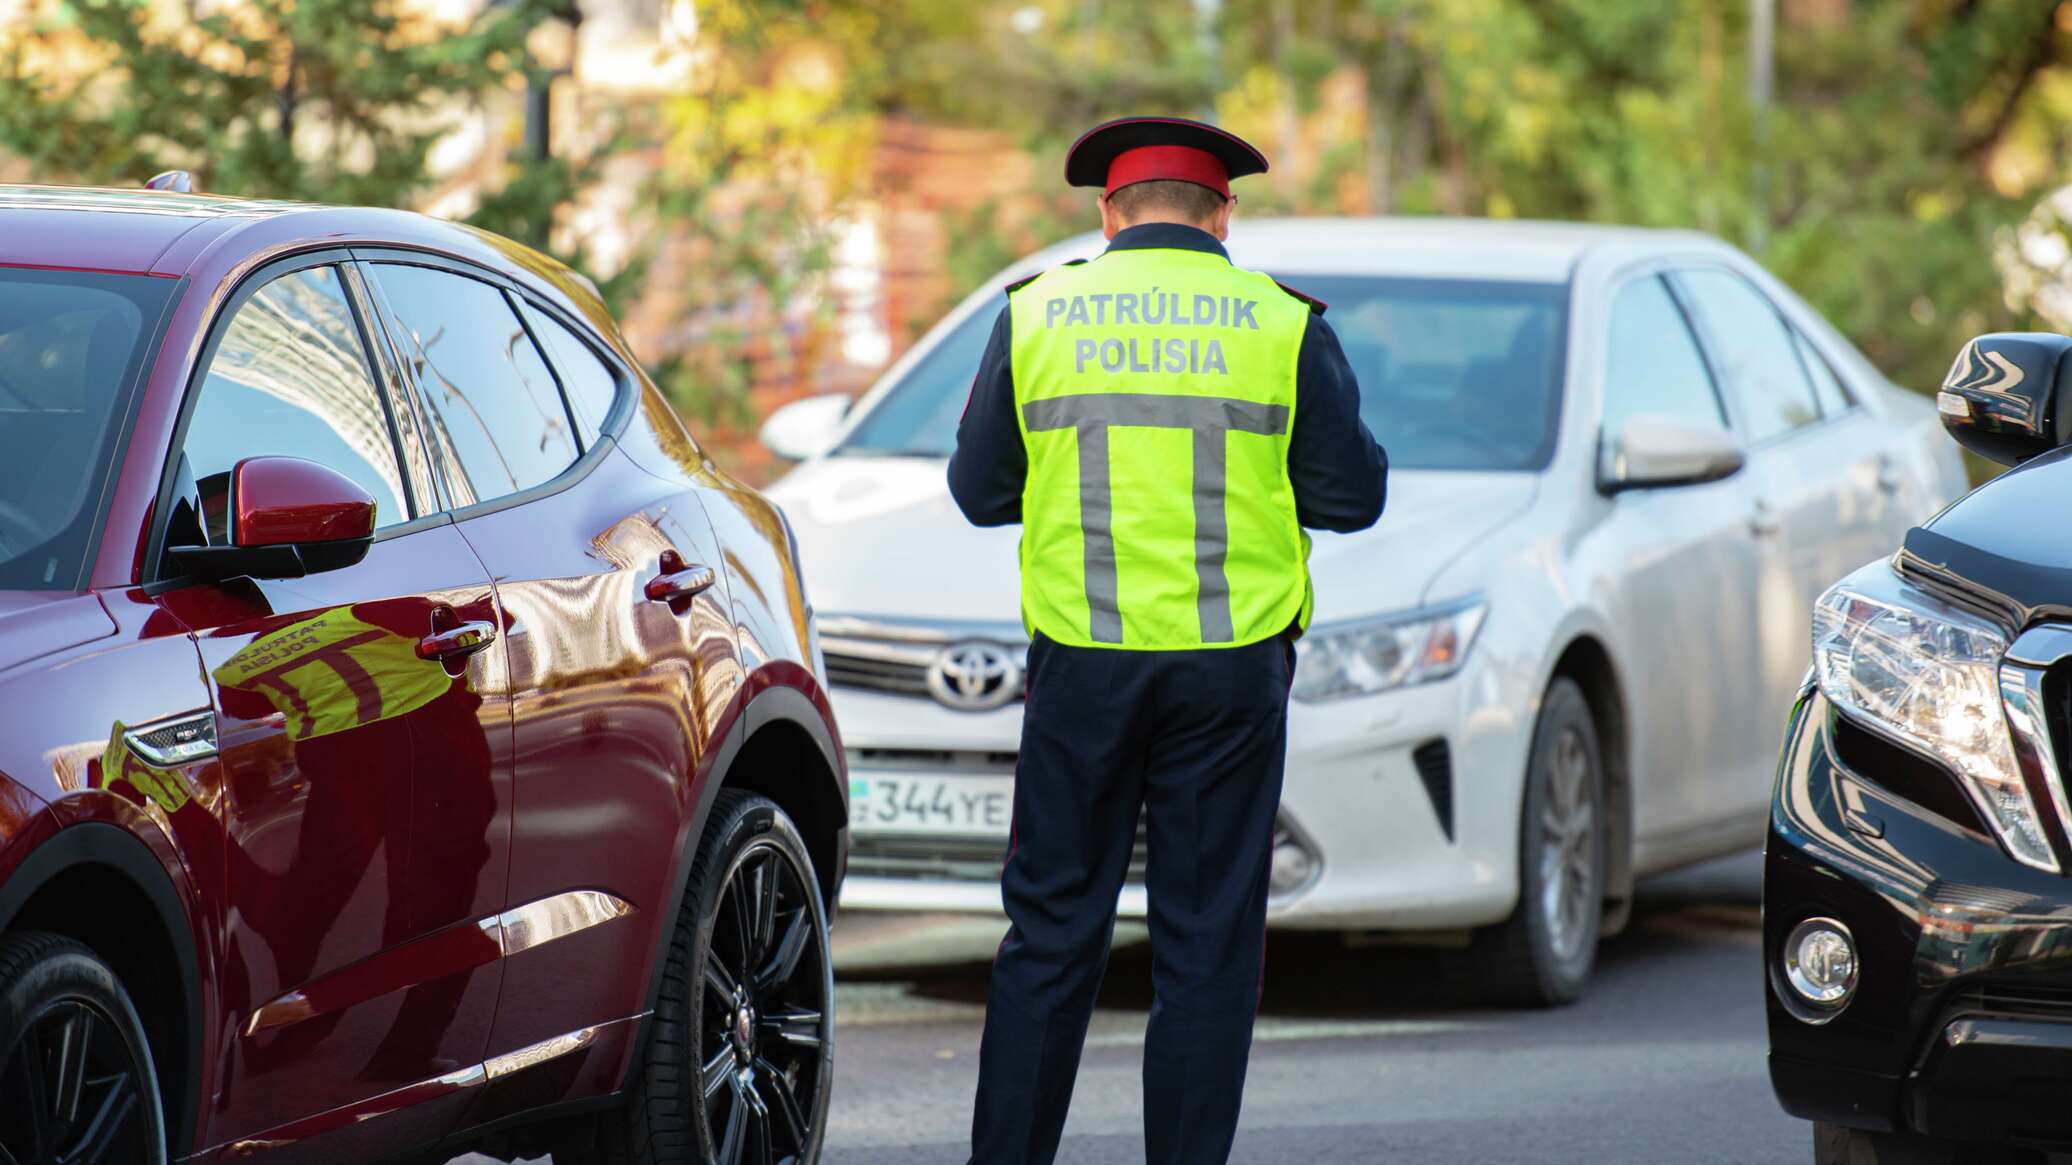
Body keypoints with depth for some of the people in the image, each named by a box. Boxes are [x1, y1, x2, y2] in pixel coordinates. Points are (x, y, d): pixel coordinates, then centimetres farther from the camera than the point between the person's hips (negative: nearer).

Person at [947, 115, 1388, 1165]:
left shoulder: (1036, 316, 3)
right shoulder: (1281, 326, 0)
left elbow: (979, 489, 8)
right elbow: (1352, 495, 3)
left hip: (1082, 658, 1)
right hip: (1231, 662, -1)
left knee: (1052, 927, 7)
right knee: (1208, 940, 4)